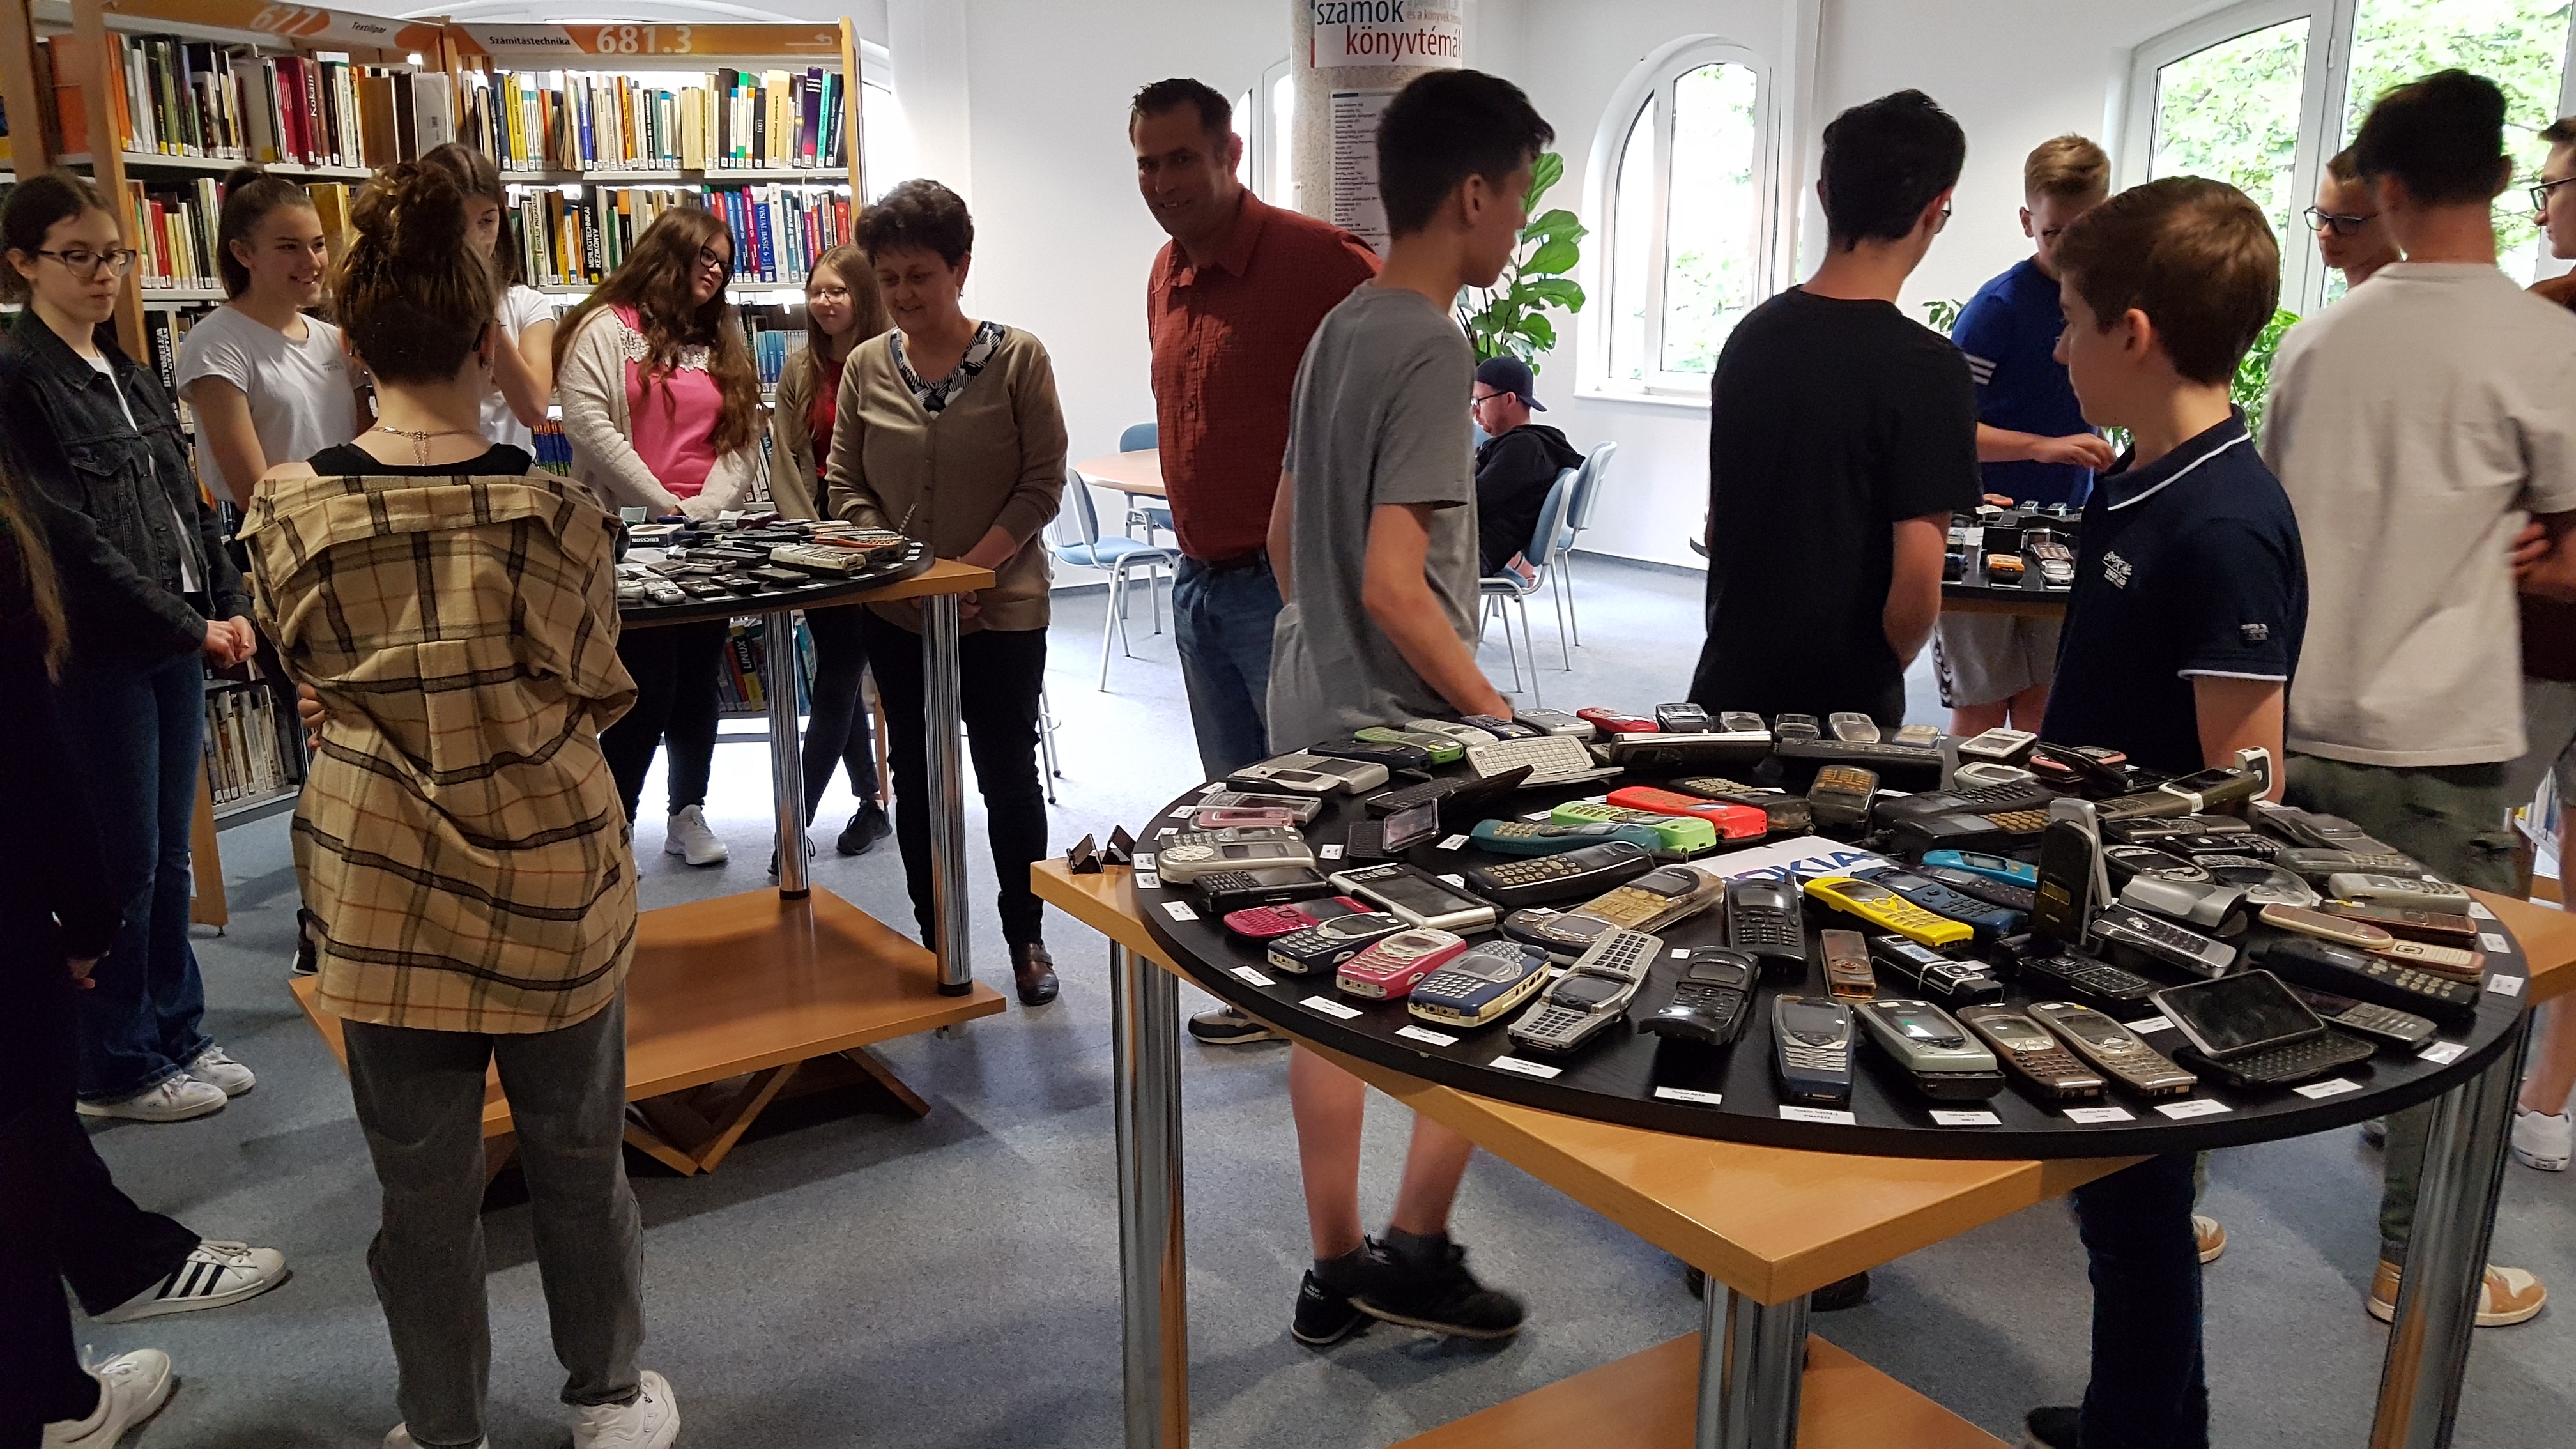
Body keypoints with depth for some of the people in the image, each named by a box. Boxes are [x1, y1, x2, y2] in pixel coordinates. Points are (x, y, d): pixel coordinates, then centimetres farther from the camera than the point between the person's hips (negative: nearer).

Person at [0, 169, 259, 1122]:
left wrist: (231, 606, 2)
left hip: (176, 646, 7)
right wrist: (189, 626, -14)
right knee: (123, 866, 2)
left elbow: (189, 502, 15)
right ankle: (118, 1068, 16)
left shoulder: (127, 374, 14)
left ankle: (176, 1034, 27)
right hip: (98, 657, -7)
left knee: (169, 858, 14)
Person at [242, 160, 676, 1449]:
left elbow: (308, 667, 6)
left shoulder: (291, 510, -10)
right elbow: (594, 690, -3)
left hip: (384, 886, 1)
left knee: (425, 1182, 15)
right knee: (578, 1159, 17)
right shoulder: (557, 511, -14)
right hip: (550, 875, -1)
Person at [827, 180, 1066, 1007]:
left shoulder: (1018, 357, -6)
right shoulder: (865, 368, 2)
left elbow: (1044, 481, -7)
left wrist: (975, 565, -16)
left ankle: (1026, 939, 25)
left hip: (1004, 609, -3)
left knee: (1008, 776, 7)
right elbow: (846, 485, 5)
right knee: (916, 779, 12)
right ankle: (935, 942, 26)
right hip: (897, 616, 3)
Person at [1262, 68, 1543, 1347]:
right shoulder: (1432, 347, -18)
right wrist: (1504, 722, -15)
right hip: (1399, 734, -9)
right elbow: (1394, 586, -24)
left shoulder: (1338, 330, 9)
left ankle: (1336, 1275, 24)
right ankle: (1413, 1250, 15)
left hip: (1315, 716, 9)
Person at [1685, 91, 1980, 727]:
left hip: (1726, 687, 6)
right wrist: (1879, 673, 0)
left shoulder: (1753, 334, 2)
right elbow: (1916, 584, -20)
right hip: (1841, 710, -5)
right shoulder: (1925, 369, -17)